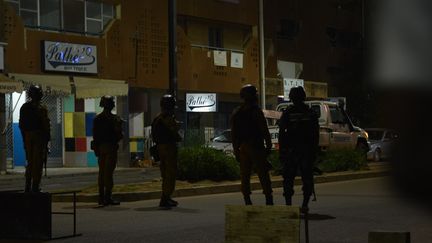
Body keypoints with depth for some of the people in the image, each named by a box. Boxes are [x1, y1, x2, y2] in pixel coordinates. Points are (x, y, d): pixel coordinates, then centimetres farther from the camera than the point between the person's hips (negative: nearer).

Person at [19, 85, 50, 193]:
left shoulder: (24, 107, 9)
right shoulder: (41, 108, -9)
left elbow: (21, 124, 11)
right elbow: (46, 124, -11)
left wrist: (24, 138, 17)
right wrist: (47, 139, -3)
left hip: (27, 137, 6)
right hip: (39, 136, -6)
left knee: (30, 162, 14)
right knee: (38, 163, -3)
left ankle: (28, 187, 12)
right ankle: (35, 187, -5)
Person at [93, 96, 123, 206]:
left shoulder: (97, 118, 10)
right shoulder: (114, 119, -9)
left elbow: (95, 135, 8)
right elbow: (119, 134, -10)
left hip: (100, 147, 6)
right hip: (110, 147, -6)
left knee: (102, 172, 9)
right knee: (109, 172, -7)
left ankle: (101, 198, 13)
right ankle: (108, 196, -10)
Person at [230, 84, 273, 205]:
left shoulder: (236, 113, 10)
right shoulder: (256, 111, -9)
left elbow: (233, 133, 12)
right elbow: (265, 131, -11)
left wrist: (236, 150, 15)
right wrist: (268, 146, -3)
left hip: (243, 148, 5)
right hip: (256, 147, -5)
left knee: (245, 175, 7)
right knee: (263, 175, -2)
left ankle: (247, 200, 6)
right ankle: (268, 199, -4)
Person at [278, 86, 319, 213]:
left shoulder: (287, 113, -2)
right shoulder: (311, 113, 4)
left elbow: (281, 133, -2)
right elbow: (316, 134, 5)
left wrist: (281, 151, 1)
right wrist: (314, 150, 9)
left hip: (290, 150, -1)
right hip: (307, 150, 1)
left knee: (288, 179, 3)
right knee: (307, 178, 6)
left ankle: (288, 204, 0)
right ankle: (305, 204, 2)